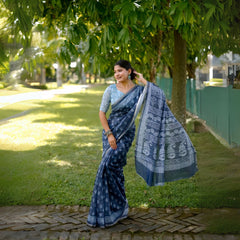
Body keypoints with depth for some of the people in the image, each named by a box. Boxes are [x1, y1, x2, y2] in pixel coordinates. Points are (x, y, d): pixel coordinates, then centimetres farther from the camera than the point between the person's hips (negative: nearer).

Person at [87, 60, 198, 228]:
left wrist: (144, 81, -12)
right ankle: (119, 207, 22)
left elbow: (159, 96, -17)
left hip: (126, 134, -3)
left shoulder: (139, 91, -3)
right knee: (114, 169, 6)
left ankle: (117, 207, -1)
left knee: (109, 165, -16)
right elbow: (102, 112, 2)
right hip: (110, 131, 3)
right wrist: (109, 134, -8)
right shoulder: (111, 90, 1)